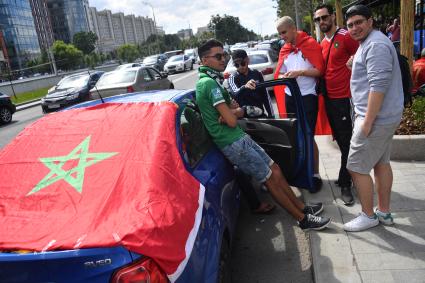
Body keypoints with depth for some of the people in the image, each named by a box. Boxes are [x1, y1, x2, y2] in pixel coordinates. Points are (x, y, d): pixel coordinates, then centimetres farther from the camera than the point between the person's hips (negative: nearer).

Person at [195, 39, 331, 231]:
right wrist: (232, 113, 1)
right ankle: (303, 219, 14)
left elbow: (239, 111, 11)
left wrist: (229, 112, -12)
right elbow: (232, 121, -22)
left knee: (275, 170, 14)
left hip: (240, 138, 10)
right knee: (271, 179, 0)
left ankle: (302, 207, 28)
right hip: (234, 143, -9)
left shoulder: (212, 80, 15)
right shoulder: (209, 82, -17)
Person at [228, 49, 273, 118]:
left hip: (260, 115, 4)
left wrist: (270, 114, 10)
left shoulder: (257, 74, 8)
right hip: (244, 117, -4)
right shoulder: (233, 78, -4)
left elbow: (265, 95, 13)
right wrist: (244, 87, -45)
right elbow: (235, 94, -25)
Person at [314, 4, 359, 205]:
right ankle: (347, 175, 30)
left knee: (346, 142, -1)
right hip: (329, 98, 7)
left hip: (344, 98, -7)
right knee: (340, 140, 16)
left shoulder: (345, 37, -8)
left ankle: (345, 184, 9)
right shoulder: (322, 44, 14)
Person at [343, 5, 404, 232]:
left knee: (356, 168, -3)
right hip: (386, 117, 11)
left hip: (375, 119, -11)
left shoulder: (375, 45, -17)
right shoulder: (368, 44, 18)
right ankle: (384, 212, 28)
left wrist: (367, 122, -24)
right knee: (381, 163, 16)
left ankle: (368, 216, 12)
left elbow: (378, 85, -24)